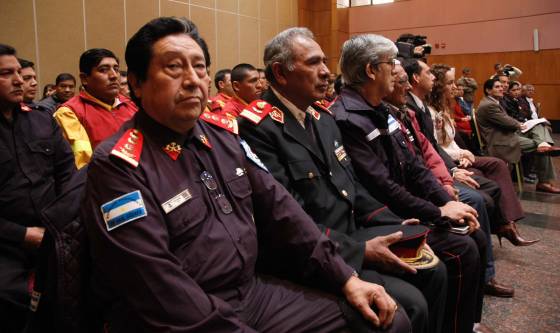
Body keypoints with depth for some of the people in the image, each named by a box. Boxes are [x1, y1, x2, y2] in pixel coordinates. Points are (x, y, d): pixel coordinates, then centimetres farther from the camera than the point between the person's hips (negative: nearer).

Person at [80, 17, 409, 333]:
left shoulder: (223, 134, 5)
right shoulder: (118, 166, -14)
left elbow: (279, 210, 6)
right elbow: (158, 285, -20)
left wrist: (346, 278, 2)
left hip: (254, 290, 6)